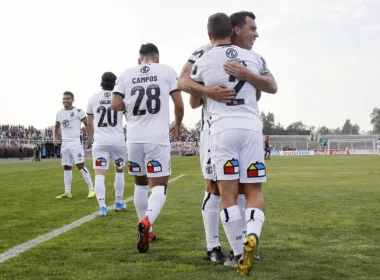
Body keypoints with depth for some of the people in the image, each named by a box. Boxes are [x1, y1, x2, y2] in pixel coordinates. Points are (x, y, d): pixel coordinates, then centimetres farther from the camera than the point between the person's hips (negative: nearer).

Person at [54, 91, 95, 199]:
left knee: (80, 165, -11)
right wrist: (55, 137, 11)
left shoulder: (78, 111, -6)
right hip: (65, 143, 6)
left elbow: (88, 125, -4)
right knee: (66, 167, 7)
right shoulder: (59, 113, 12)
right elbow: (57, 127, 27)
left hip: (76, 142, -6)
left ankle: (91, 189, -5)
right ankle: (67, 192, 12)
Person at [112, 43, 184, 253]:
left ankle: (146, 231, 27)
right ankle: (146, 223, -27)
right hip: (157, 138, -3)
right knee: (159, 187, 1)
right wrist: (177, 124, 21)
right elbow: (179, 104, 3)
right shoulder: (167, 71, 6)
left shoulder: (127, 74, 10)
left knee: (140, 183, 20)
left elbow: (116, 105, -1)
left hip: (134, 138, 3)